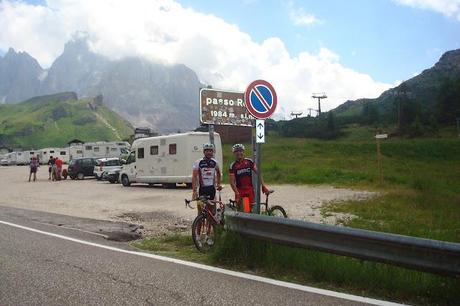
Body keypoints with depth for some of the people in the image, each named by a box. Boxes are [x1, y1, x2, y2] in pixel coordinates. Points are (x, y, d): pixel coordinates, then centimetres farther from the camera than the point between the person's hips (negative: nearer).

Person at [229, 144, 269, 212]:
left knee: (251, 207, 0)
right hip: (239, 190, -1)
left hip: (250, 189, 1)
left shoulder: (249, 162, 0)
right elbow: (232, 181, -9)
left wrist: (263, 185, -6)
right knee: (239, 209, -1)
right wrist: (237, 193, -21)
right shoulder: (233, 166, -5)